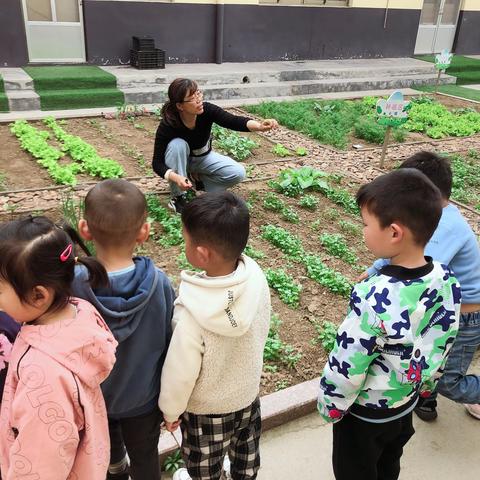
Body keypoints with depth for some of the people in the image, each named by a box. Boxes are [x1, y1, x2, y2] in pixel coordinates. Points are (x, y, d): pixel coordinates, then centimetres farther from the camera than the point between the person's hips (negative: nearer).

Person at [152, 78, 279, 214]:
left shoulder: (207, 110, -27)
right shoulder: (167, 125, -32)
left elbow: (234, 121, -42)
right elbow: (157, 162, -30)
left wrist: (259, 126, -61)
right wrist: (175, 177, -50)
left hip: (204, 157, 2)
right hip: (180, 161, -2)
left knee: (238, 173, -20)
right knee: (177, 144, -37)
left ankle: (199, 180, 5)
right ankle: (178, 197, -19)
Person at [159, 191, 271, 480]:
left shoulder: (192, 318, -40)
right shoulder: (257, 277, -25)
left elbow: (180, 373, -24)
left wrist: (170, 411, -3)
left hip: (207, 409, -5)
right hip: (248, 393, 5)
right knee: (247, 451, 34)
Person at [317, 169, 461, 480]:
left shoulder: (374, 299, -38)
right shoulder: (447, 281, -17)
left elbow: (346, 366, -26)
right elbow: (443, 346, -1)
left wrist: (329, 405, -7)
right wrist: (425, 385, 15)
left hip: (364, 412, -5)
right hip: (407, 403, 6)